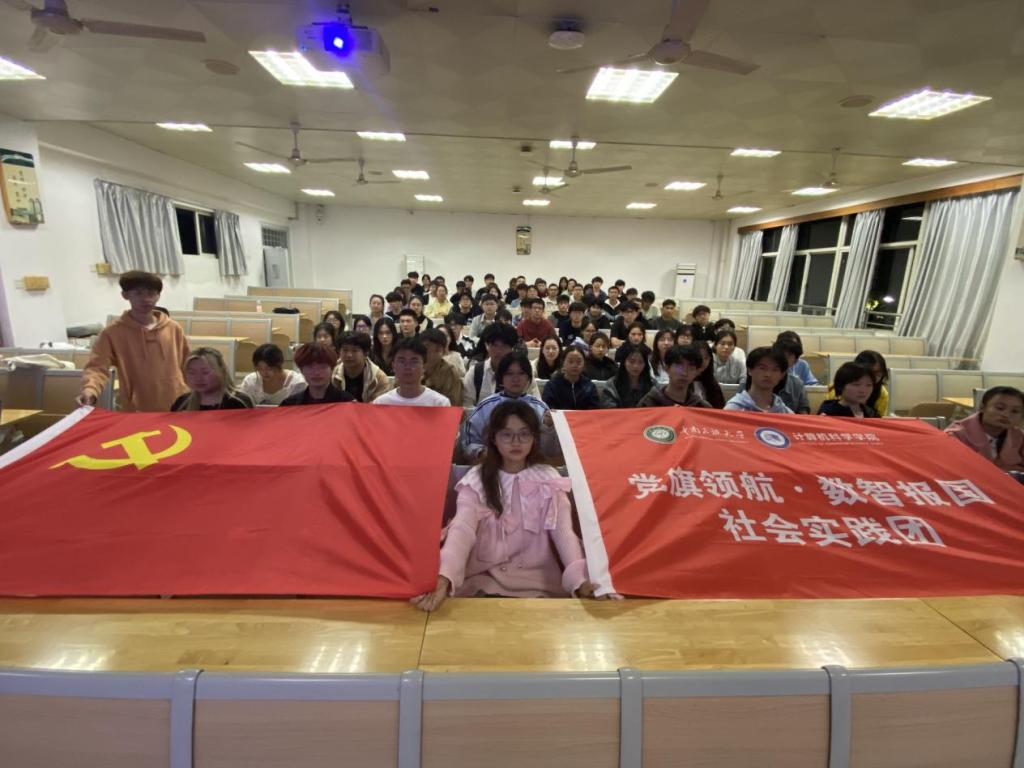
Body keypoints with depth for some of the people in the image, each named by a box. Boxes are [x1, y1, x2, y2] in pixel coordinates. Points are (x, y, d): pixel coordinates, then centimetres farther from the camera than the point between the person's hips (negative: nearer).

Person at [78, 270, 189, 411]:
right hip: (135, 413, -2)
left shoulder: (174, 329, 4)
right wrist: (90, 389, -29)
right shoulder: (112, 332, -3)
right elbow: (97, 367, -9)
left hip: (176, 410, 2)